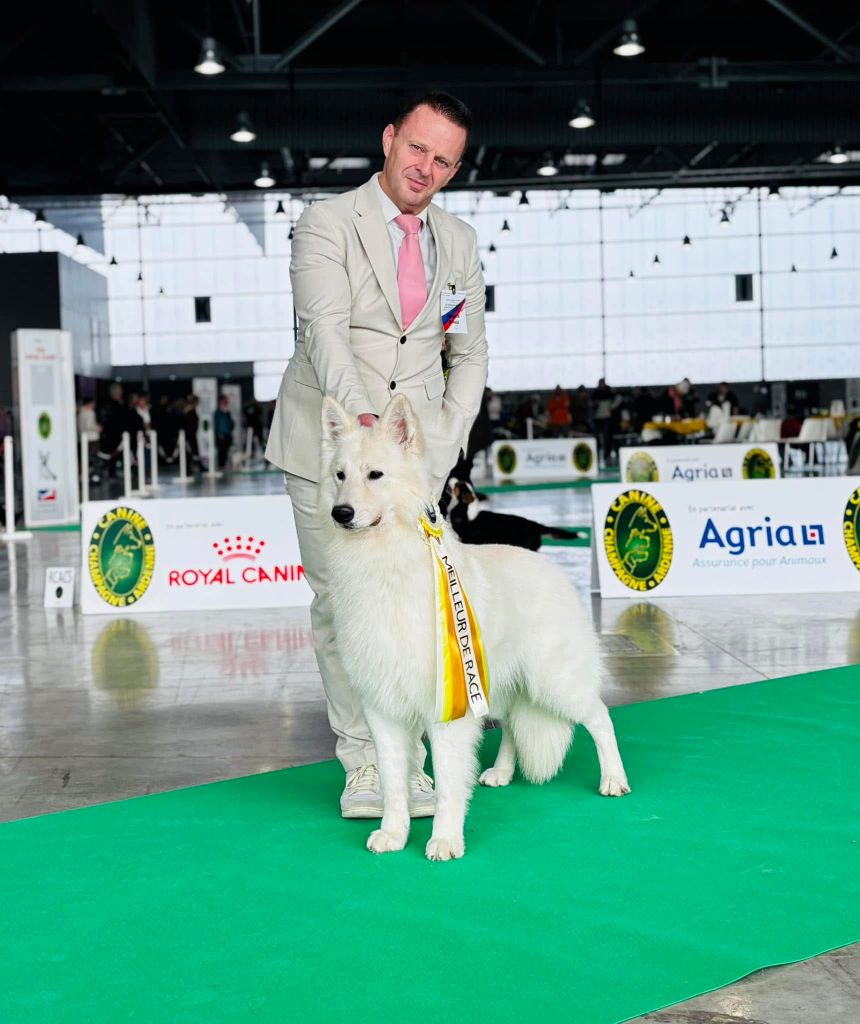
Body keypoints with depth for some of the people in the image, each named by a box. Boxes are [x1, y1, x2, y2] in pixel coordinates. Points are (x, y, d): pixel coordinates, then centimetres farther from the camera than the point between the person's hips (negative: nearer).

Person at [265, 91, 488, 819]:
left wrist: (441, 446, 0)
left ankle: (408, 758, 3)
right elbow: (325, 328, -19)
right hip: (327, 444, -2)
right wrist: (360, 416, -37)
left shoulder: (459, 244, 11)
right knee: (340, 605, 1)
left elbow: (470, 356, 14)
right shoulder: (327, 225, -4)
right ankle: (363, 760, 11)